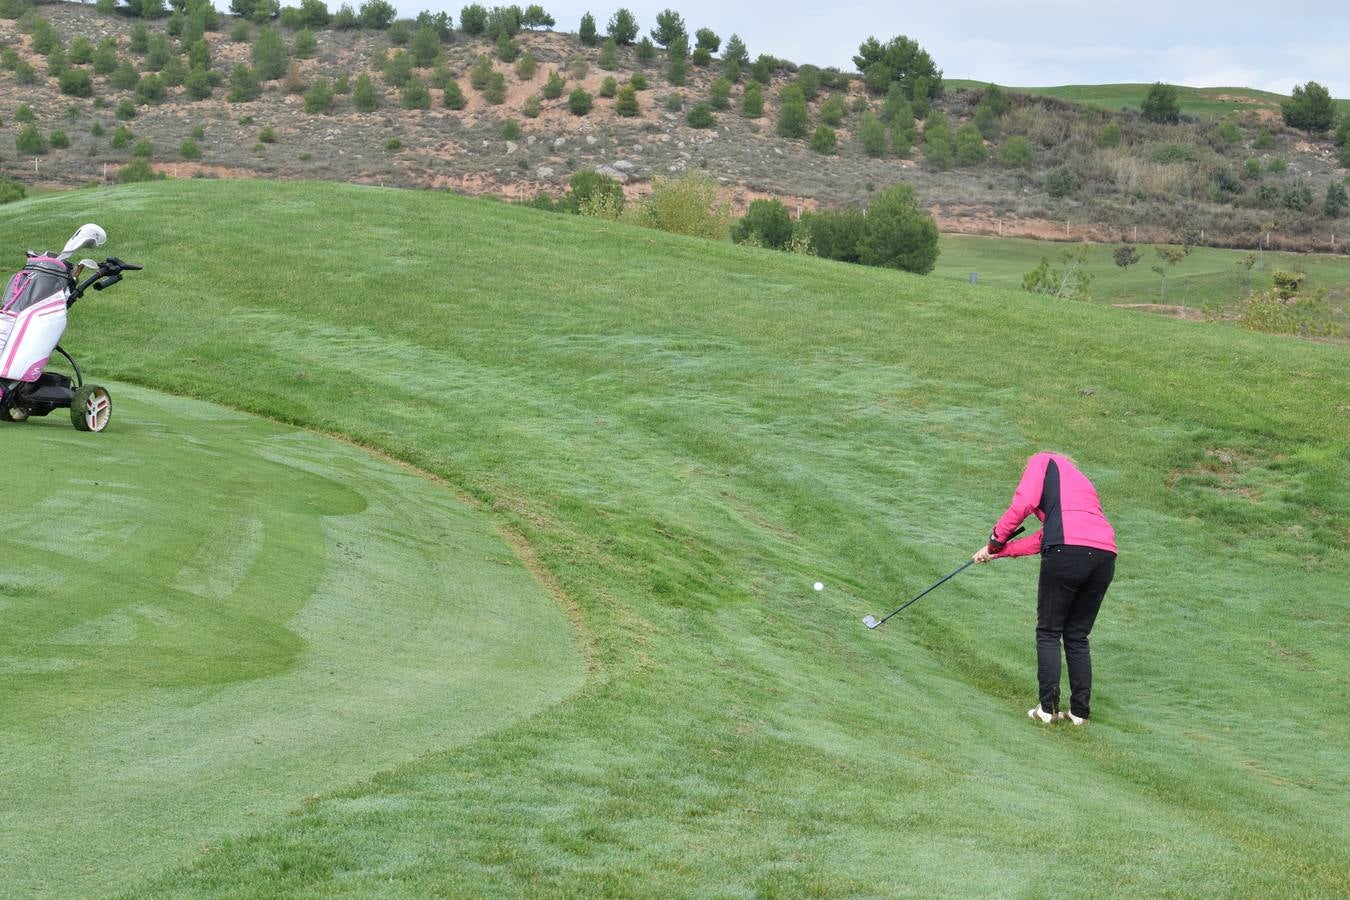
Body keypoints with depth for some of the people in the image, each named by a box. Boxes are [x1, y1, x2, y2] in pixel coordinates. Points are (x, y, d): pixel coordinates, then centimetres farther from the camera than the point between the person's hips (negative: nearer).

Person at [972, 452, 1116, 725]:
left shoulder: (1043, 461, 17)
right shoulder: (1082, 481, 35)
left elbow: (1023, 502, -1)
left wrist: (996, 540, 12)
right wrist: (999, 551, 28)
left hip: (1068, 551, -6)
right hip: (1105, 554, 6)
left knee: (1049, 633, 7)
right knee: (1078, 636, 16)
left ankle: (1048, 708, 3)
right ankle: (1080, 711, 14)